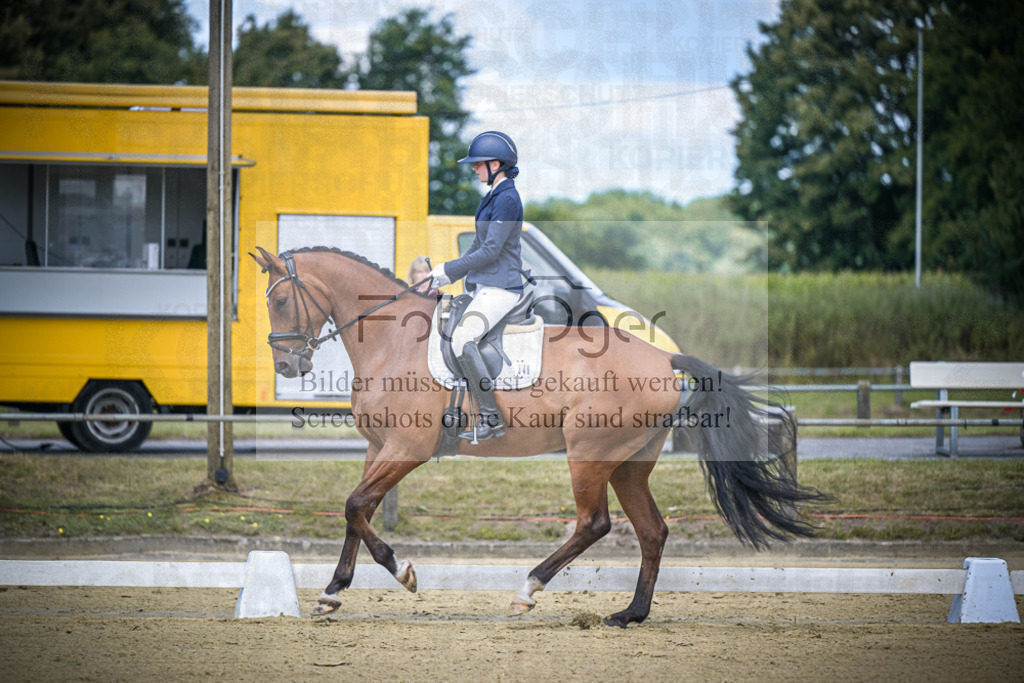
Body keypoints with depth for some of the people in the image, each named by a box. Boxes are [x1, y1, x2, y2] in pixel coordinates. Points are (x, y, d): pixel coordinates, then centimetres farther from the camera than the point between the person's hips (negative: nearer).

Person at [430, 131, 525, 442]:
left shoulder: (507, 199, -15)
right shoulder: (493, 197, 17)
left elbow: (490, 251, -19)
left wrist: (447, 270, -13)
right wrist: (443, 277, 18)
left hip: (501, 288, -11)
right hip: (485, 287, 11)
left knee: (463, 340, -24)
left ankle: (491, 417, -22)